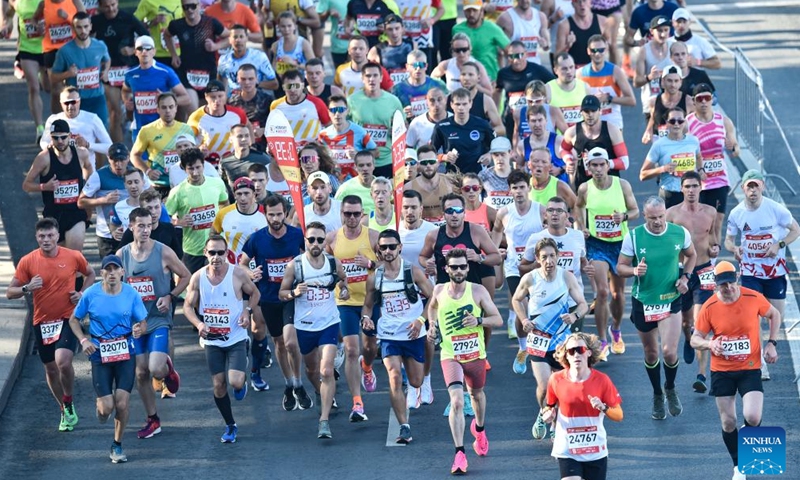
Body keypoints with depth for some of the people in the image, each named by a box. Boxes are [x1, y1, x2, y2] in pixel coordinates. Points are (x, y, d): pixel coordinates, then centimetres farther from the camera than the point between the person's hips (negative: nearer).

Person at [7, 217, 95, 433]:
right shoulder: (27, 262, -5)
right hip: (42, 322, 2)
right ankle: (65, 412, 32)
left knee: (63, 361, -23)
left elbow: (90, 274, 16)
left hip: (68, 318, -2)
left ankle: (68, 402, 4)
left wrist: (82, 293, -1)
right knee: (50, 368, 11)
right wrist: (27, 288, -22)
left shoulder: (73, 257, -5)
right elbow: (10, 292, -2)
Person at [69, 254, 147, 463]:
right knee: (107, 406, -6)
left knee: (122, 404, -8)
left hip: (125, 352, 0)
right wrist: (84, 340, -10)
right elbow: (74, 320, 6)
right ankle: (101, 407, 35)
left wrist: (139, 330, -21)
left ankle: (117, 445, 14)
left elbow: (143, 322, 3)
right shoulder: (91, 294, -7)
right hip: (100, 353, 0)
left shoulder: (131, 294, -5)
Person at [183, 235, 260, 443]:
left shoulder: (238, 274, -12)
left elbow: (255, 293, 6)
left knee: (236, 382, -17)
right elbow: (188, 306, 2)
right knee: (218, 384, 5)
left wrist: (248, 311, -13)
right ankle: (230, 426, 24)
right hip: (212, 340, 2)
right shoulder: (198, 277, -7)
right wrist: (199, 324, -17)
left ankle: (242, 381, 22)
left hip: (236, 338, -2)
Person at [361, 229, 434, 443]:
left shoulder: (413, 272, -6)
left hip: (413, 335, 0)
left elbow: (434, 298, -1)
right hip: (389, 335, 0)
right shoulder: (374, 278, 0)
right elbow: (368, 305, 13)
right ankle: (404, 427, -17)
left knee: (415, 382, 11)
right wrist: (366, 317, -9)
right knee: (395, 378, -18)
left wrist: (421, 319, -14)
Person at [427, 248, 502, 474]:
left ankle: (479, 428, 57)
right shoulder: (439, 290, -2)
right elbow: (432, 306, 22)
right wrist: (432, 324, 5)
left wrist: (478, 321, -23)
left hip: (476, 354, 1)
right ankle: (460, 454, -19)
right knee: (457, 401, -18)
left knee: (476, 394, 24)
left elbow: (498, 320, -5)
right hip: (450, 356, -1)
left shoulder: (478, 291, -8)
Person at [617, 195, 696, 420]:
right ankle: (657, 395, 34)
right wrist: (634, 270, -25)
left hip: (671, 300, 0)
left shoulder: (680, 233, -7)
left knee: (669, 351, -12)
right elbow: (620, 267, -4)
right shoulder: (633, 237, -11)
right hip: (643, 301, 0)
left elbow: (691, 255, 13)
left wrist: (685, 277, -3)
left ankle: (670, 389, 19)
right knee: (650, 353, 12)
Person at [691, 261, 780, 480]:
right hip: (722, 371, 1)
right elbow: (695, 339, -3)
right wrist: (710, 344, -25)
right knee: (728, 422, 5)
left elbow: (774, 314, 8)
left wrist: (771, 343, -2)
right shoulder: (709, 307, -11)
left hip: (750, 369, -1)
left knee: (752, 418, -17)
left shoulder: (753, 298, -12)